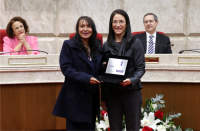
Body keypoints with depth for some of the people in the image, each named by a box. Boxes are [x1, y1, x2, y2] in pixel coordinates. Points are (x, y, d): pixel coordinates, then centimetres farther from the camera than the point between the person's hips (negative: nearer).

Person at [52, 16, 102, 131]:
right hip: (75, 98, -5)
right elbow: (66, 68, -13)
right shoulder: (69, 45, -4)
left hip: (92, 97, 5)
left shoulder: (97, 47, 12)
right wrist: (86, 78, -22)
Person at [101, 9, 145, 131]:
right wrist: (103, 98, 10)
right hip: (111, 93, 3)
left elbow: (141, 68, -2)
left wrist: (131, 80, -23)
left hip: (131, 91, -2)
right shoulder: (107, 46, 9)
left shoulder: (135, 43, 1)